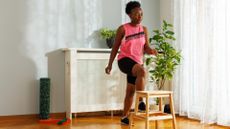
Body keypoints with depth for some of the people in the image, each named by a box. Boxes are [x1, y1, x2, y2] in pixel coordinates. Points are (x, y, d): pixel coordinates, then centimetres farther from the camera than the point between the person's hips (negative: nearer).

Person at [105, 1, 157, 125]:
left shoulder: (144, 29, 8)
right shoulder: (123, 29, -5)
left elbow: (146, 48, 4)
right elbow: (115, 47, 0)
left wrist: (151, 51, -20)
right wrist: (109, 64, -2)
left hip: (137, 62, 5)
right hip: (125, 60, -5)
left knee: (130, 91, 10)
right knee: (142, 71, -35)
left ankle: (124, 117, 23)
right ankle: (141, 101, -24)